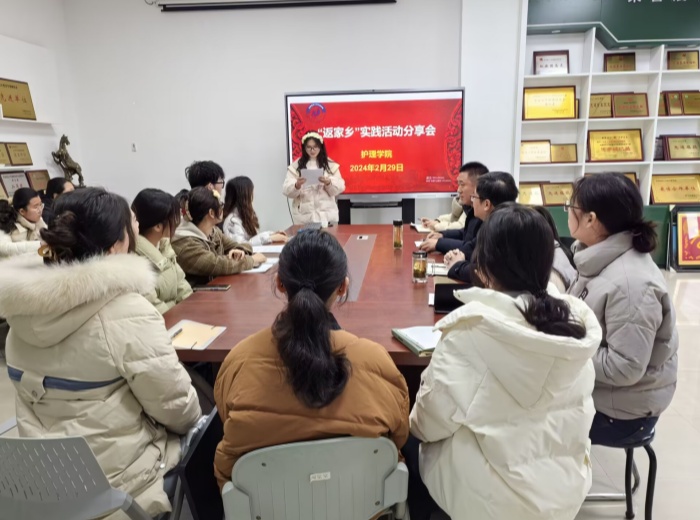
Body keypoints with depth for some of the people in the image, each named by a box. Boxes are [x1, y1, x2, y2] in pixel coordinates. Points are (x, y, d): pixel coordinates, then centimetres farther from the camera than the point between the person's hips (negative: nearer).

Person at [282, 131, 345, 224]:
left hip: (326, 214, 1)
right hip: (303, 216, -1)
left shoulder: (330, 165, 7)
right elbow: (286, 191, -2)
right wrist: (297, 185, -22)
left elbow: (339, 188, 3)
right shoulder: (295, 166, 4)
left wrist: (328, 183, -16)